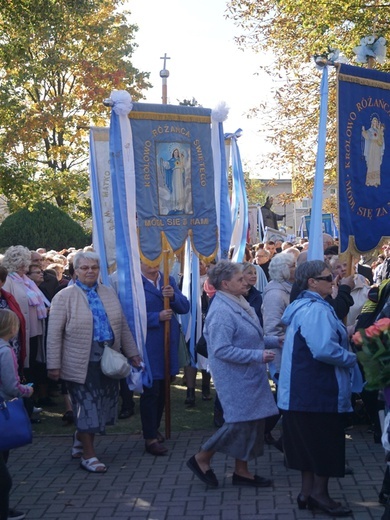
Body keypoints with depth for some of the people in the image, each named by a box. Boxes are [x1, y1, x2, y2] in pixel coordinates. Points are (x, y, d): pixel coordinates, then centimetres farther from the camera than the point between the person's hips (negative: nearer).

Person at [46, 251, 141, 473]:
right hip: (82, 363, -5)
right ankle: (88, 455, 11)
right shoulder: (64, 297, -4)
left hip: (109, 361, 5)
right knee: (87, 407, -1)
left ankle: (81, 443, 31)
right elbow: (54, 334, -6)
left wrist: (132, 352, 12)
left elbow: (122, 325, 15)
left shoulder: (110, 293, 11)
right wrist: (54, 365, -10)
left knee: (103, 407, 10)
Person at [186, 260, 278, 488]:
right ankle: (202, 459, 11)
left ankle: (242, 471, 23)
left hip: (249, 376, 10)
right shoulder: (221, 312, -22)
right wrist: (257, 356, -24)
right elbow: (222, 350, -27)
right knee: (240, 421, -6)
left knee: (252, 421, 13)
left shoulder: (239, 304, 9)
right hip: (235, 378, -10)